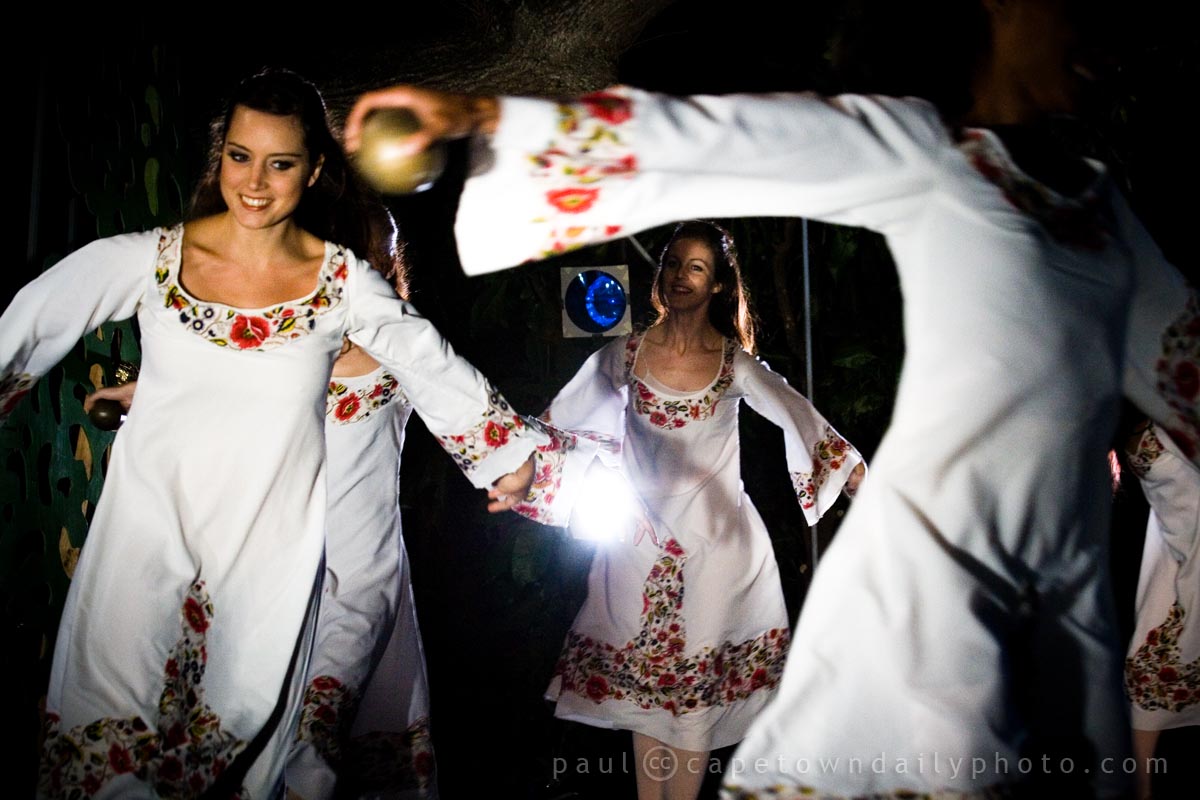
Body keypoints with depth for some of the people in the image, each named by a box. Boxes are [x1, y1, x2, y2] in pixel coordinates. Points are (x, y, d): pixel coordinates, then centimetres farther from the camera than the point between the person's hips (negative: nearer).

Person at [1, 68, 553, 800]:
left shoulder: (343, 280, -4)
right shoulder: (147, 259, -4)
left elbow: (432, 367, 2)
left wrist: (511, 452, 7)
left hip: (269, 546, 0)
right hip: (148, 532, 0)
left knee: (241, 727, 10)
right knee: (110, 736, 2)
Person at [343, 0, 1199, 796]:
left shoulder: (1096, 194, 17)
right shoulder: (919, 143, -3)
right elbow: (695, 133, -10)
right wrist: (481, 113, -15)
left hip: (1072, 564, 8)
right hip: (944, 543, -7)